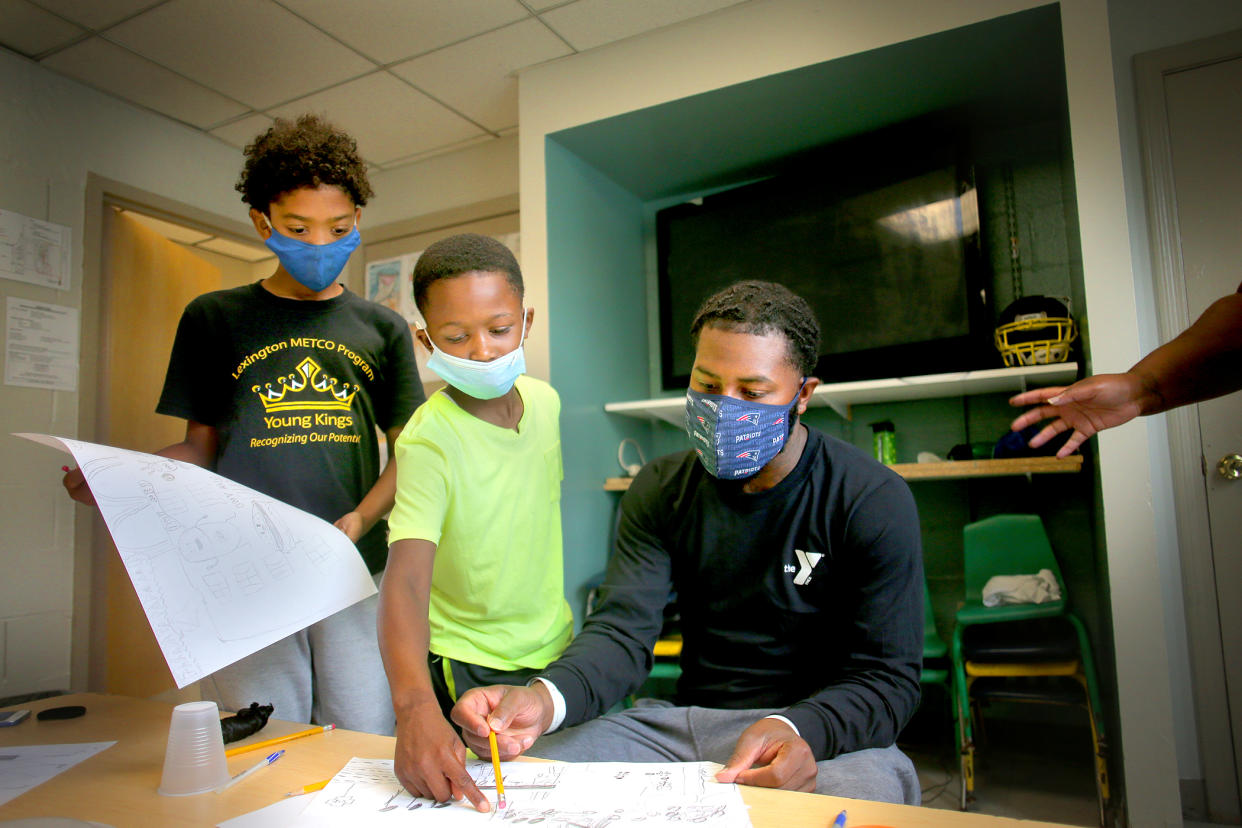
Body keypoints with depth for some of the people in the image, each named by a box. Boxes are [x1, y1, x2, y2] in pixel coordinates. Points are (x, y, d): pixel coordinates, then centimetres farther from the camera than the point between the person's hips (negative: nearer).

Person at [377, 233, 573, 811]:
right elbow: (406, 579, -35)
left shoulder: (545, 401, -5)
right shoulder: (430, 438, -24)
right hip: (470, 670, -5)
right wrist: (415, 706, -50)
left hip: (555, 651, 6)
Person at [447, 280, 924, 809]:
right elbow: (623, 628, -7)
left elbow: (888, 676, -10)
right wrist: (545, 698, -30)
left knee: (867, 785, -38)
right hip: (685, 720, 4)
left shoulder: (874, 501, -8)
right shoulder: (660, 491, 3)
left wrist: (797, 731, -32)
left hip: (819, 730, -3)